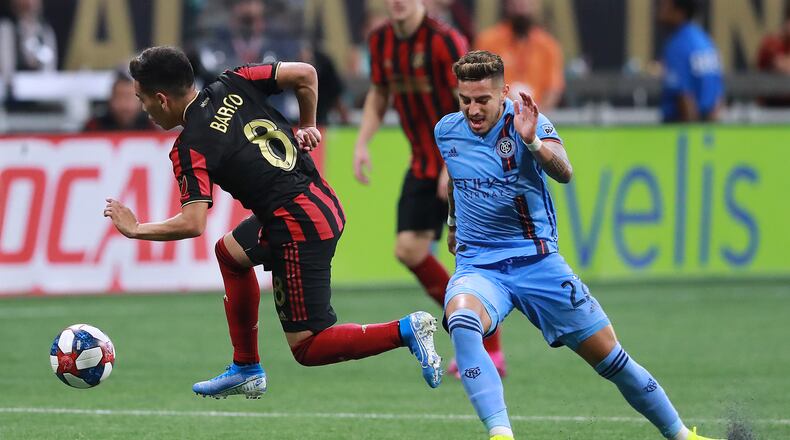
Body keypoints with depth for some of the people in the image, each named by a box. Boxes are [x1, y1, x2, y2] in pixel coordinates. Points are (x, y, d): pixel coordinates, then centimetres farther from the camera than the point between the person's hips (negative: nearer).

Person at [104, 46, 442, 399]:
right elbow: (304, 73, 2)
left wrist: (135, 230, -5)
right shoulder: (232, 84, 4)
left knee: (307, 349, 1)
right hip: (324, 202, 9)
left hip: (300, 229, -9)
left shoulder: (190, 149, -13)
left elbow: (192, 225, -21)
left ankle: (405, 330, -14)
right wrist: (307, 126, 17)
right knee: (230, 250, 30)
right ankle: (247, 370, 33)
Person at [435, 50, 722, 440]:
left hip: (537, 261, -1)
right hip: (478, 266, 2)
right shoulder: (446, 131, 1)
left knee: (612, 360, 2)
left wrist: (533, 142, -50)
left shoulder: (528, 123, -11)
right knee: (461, 321, -35)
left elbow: (563, 173, -31)